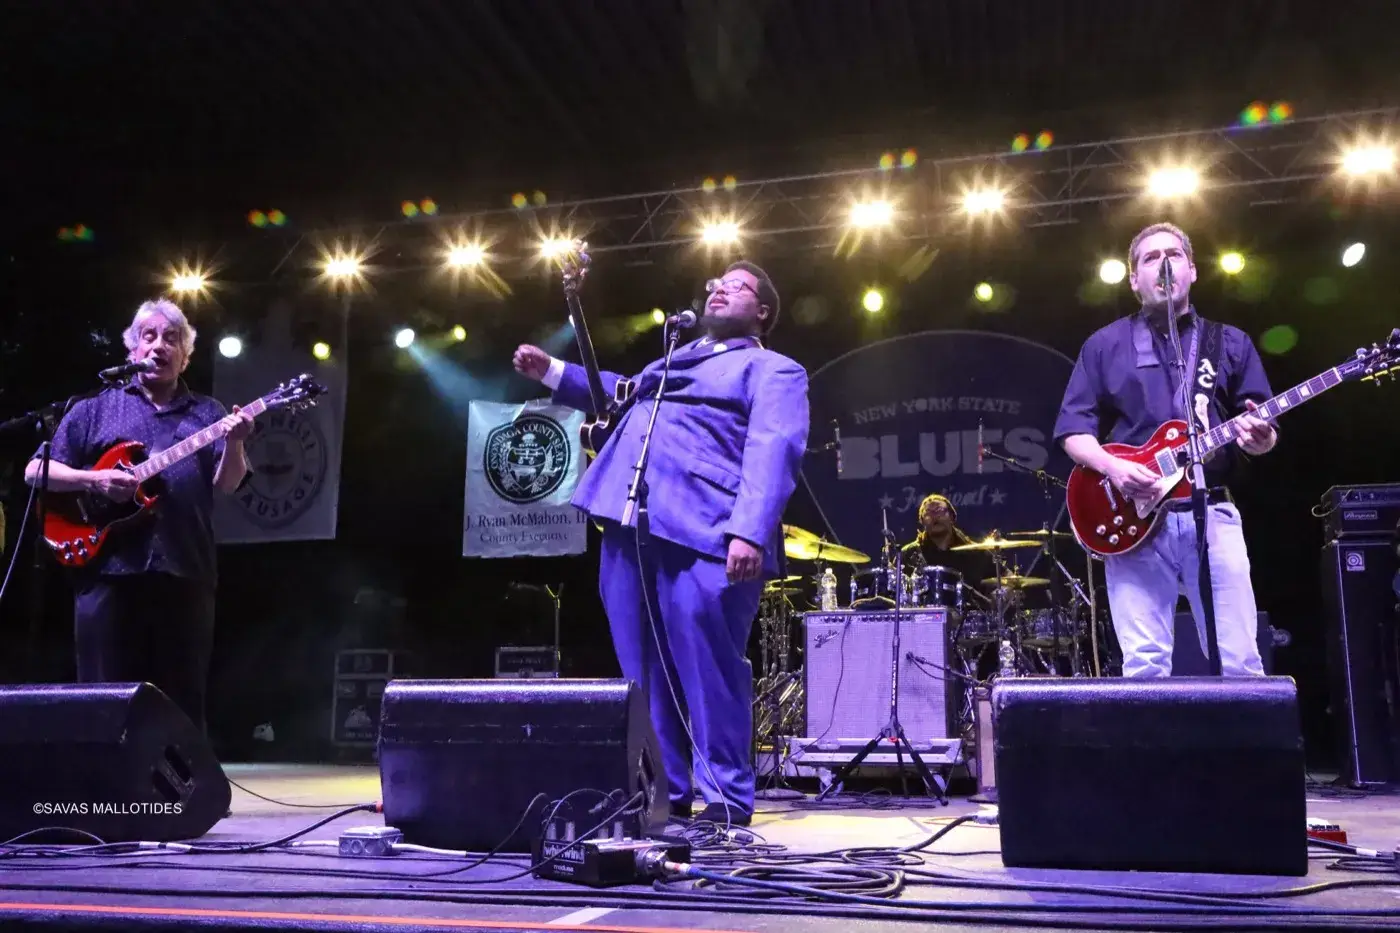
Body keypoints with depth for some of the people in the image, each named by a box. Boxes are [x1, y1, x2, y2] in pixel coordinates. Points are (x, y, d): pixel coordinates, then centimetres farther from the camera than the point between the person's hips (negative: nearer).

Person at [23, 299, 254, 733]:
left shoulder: (209, 414, 15)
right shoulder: (94, 409, 14)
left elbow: (226, 484, 3)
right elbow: (35, 471, 10)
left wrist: (234, 443, -18)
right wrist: (93, 480, -8)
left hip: (185, 574, 0)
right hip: (108, 570, 0)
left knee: (183, 703, 3)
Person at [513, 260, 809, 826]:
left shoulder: (772, 370, 7)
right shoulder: (673, 358, 32)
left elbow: (773, 451, -9)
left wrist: (750, 531, -25)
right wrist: (552, 372, 39)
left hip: (701, 534, -7)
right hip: (628, 527, 8)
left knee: (707, 672, -8)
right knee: (645, 673, 9)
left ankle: (725, 802, 4)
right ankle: (663, 794, 20)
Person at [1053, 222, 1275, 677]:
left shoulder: (1231, 343, 15)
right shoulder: (1104, 345, 11)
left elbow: (1263, 430, 12)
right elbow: (1073, 430, 5)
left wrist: (1260, 438, -13)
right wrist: (1112, 467, -14)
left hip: (1212, 514, 1)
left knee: (1240, 663, -1)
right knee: (1144, 667, -3)